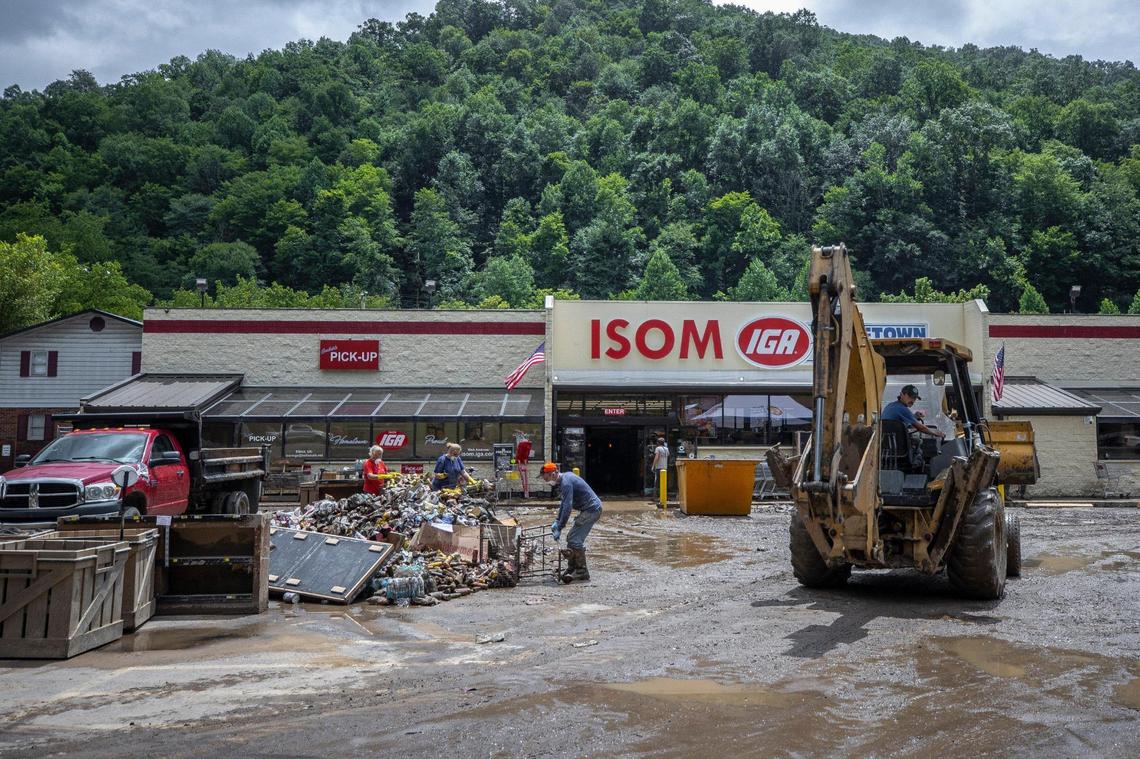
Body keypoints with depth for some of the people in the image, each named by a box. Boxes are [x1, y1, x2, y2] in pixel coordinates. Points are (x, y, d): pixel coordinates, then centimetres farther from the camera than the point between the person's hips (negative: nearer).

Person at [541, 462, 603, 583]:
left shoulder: (566, 483, -21)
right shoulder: (565, 477, 11)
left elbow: (567, 507, -26)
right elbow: (564, 503, 21)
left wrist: (559, 528, -22)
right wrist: (557, 521, 20)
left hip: (591, 509, -10)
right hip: (591, 508, 10)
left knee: (575, 540, -11)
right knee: (572, 538, 13)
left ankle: (582, 572, -4)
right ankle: (573, 568, 20)